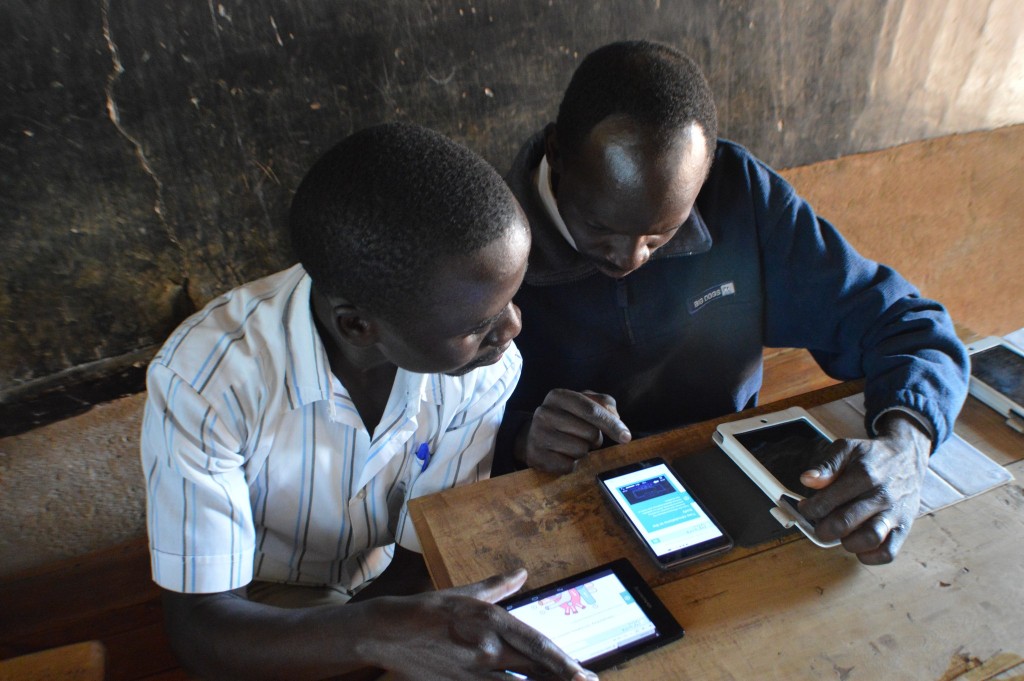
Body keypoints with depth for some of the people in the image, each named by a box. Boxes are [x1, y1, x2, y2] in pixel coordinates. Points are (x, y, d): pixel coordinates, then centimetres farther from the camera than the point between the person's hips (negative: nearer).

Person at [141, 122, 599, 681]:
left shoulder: (487, 366, -21)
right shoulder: (204, 377, -28)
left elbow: (418, 568, -9)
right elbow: (200, 627, -24)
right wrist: (377, 634, -41)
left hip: (381, 600, 1)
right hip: (256, 634, 0)